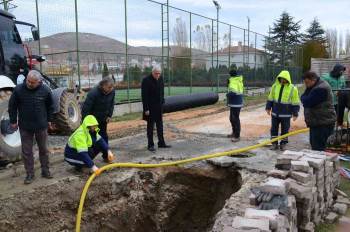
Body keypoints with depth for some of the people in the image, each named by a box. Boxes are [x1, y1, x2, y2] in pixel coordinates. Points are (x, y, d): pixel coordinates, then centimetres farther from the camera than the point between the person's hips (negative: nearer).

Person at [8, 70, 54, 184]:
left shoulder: (45, 90, -10)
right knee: (27, 151, 7)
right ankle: (30, 174, 19)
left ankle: (45, 171, 28)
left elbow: (50, 106, 5)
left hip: (41, 126, 1)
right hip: (25, 126, 0)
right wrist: (13, 121, 1)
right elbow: (12, 106, -1)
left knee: (43, 149, 13)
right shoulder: (18, 89, -13)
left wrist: (49, 120, 8)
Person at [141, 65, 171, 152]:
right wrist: (146, 109, -18)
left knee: (160, 126, 13)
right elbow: (144, 96, -17)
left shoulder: (160, 79, 5)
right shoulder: (146, 80, -15)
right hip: (150, 108, -6)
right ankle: (150, 145, 12)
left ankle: (161, 143, 23)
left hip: (159, 107, 7)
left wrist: (162, 103, 11)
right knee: (150, 126, 3)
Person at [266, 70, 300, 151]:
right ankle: (274, 144, 18)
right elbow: (270, 98, 10)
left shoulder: (293, 88, -7)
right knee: (274, 128, 8)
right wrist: (268, 107, 8)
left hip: (286, 114, -3)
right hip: (275, 113, 3)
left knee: (285, 130, 7)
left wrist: (295, 114, -7)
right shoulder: (275, 86, 2)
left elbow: (295, 103, -5)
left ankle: (283, 144, 21)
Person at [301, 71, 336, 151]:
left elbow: (307, 102, -24)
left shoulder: (320, 89, -21)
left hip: (323, 124, -11)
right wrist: (305, 98, -8)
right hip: (317, 123, 11)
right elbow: (304, 99, 12)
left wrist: (303, 98, -5)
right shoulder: (316, 87, 13)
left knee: (318, 149, -8)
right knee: (314, 145, 19)